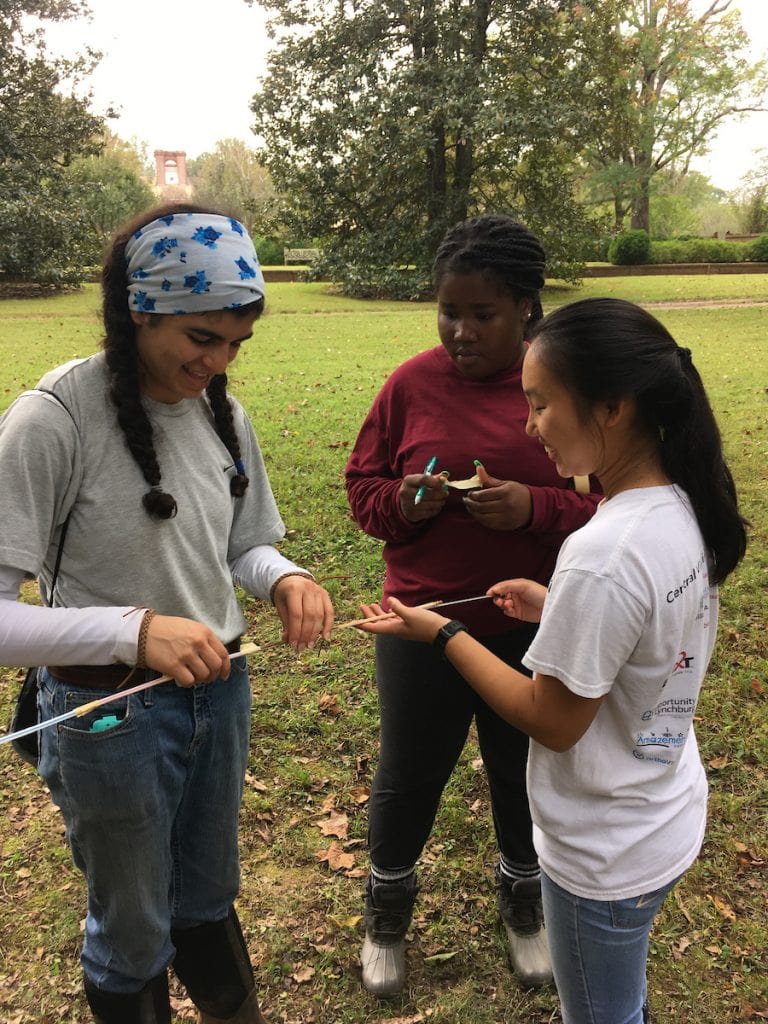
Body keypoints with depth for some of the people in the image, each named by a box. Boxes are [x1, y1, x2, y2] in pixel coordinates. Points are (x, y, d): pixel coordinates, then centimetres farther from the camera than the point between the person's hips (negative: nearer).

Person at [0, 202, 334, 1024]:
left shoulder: (223, 414, -3)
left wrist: (284, 578, -15)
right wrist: (133, 631, -38)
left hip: (220, 690, 5)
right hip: (108, 712, -5)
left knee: (208, 900, 28)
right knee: (134, 930, 19)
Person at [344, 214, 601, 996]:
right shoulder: (412, 384, -6)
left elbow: (612, 508, -6)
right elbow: (361, 486, 2)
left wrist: (534, 508, -24)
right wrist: (403, 503, -20)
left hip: (534, 631, 0)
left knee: (525, 773, 20)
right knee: (408, 776, 17)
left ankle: (523, 901, 50)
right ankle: (388, 908, 46)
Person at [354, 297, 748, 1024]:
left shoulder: (602, 555, -34)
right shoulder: (685, 510, -7)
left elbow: (552, 723, -22)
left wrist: (442, 635, -14)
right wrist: (558, 608, 2)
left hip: (604, 855, -8)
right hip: (665, 821, 8)